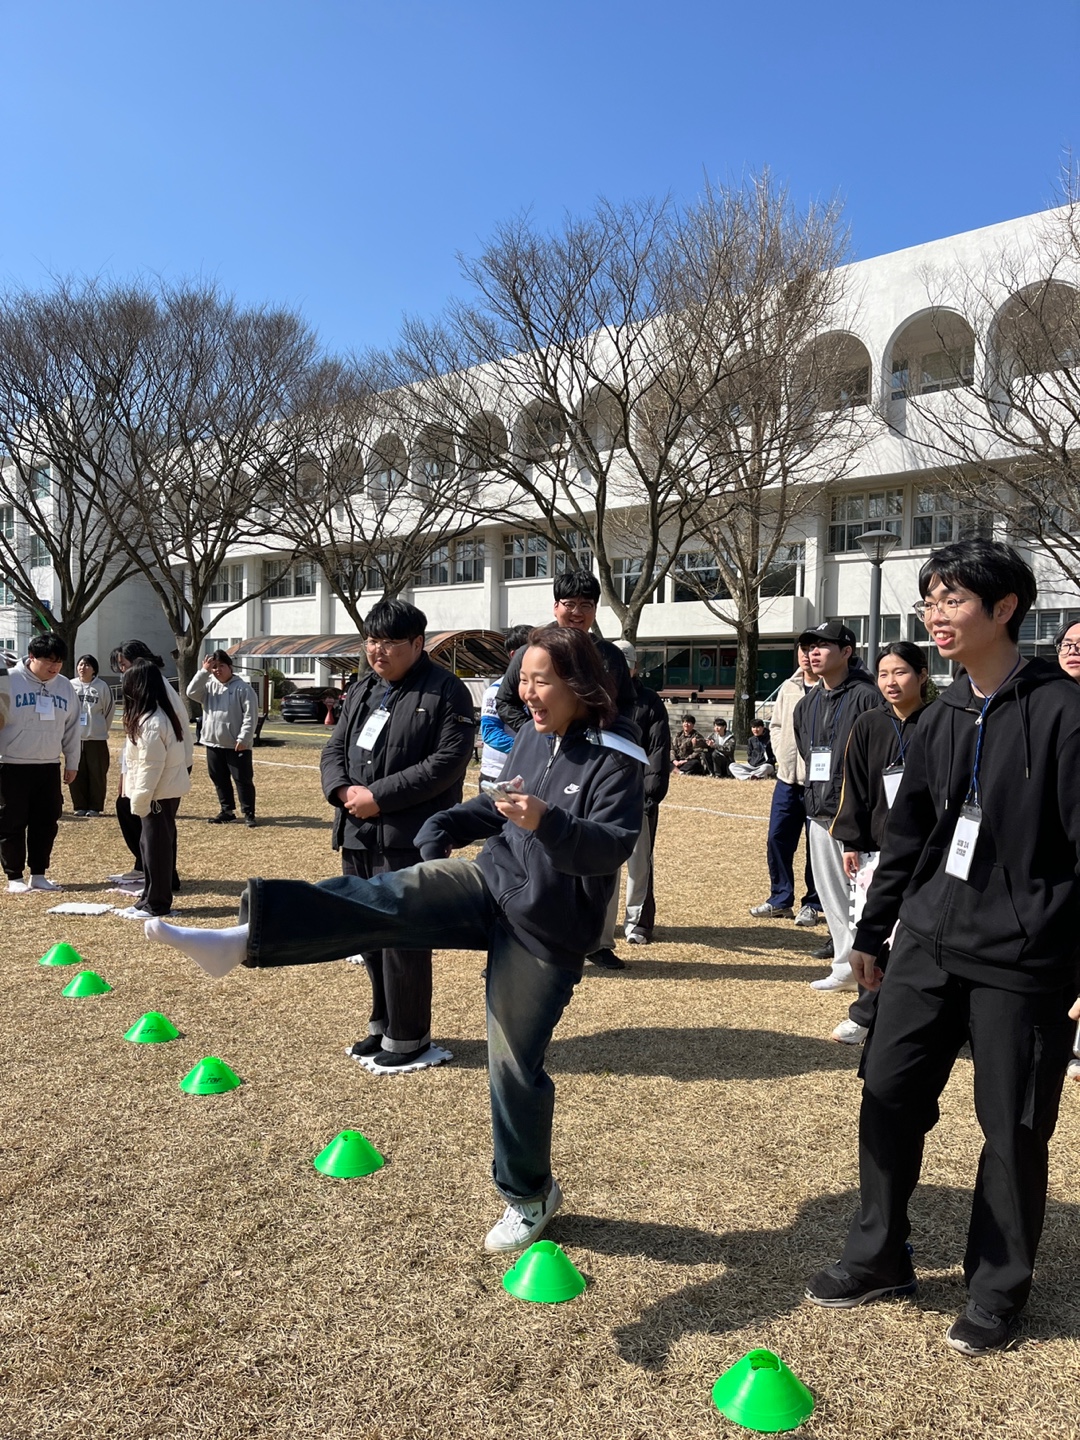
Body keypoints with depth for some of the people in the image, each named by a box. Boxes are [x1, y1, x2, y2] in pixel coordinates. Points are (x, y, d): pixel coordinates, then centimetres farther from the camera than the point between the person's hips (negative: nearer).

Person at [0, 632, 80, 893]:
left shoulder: (65, 687, 6)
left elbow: (72, 729, 12)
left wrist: (72, 763, 13)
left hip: (49, 766, 5)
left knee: (47, 822, 9)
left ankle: (38, 875, 21)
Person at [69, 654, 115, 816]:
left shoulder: (102, 687, -4)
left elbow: (109, 709, 3)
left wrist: (102, 728, 7)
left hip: (97, 737, -1)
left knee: (97, 773, 2)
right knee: (76, 773, 5)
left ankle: (95, 807, 11)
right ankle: (79, 806, 16)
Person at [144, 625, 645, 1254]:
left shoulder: (615, 760, -15)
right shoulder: (532, 736, 6)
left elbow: (615, 845, -25)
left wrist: (546, 824, -40)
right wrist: (449, 825, 3)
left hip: (546, 929, -5)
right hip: (489, 883, 6)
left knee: (516, 1061, 2)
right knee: (385, 896, -20)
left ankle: (531, 1195, 25)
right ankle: (244, 938, -32)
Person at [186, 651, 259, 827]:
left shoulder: (242, 688, -6)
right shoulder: (209, 685, 10)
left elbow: (250, 716, -10)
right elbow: (192, 693, -8)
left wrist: (243, 738, -16)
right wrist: (204, 671, -11)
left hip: (237, 744, -6)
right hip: (213, 743, 6)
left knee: (243, 780, -1)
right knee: (219, 780, 13)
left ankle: (249, 814, 5)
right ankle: (227, 811, 25)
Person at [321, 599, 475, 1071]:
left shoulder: (445, 692, -8)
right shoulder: (361, 691, 17)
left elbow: (447, 762, -16)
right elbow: (334, 749, 16)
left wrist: (379, 796, -18)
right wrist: (343, 790, -7)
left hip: (408, 840, -8)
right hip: (358, 836, 8)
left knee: (401, 940, -3)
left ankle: (408, 1039, 12)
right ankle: (383, 1026, 31)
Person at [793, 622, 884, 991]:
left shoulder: (866, 697, -8)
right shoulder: (807, 705, 16)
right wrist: (814, 795, 14)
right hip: (820, 812, 8)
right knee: (831, 894, 12)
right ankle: (846, 967, 22)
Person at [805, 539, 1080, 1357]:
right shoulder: (942, 717, 8)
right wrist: (873, 930, 17)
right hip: (930, 944, 6)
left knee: (1014, 1127, 8)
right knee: (888, 1093, 10)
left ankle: (999, 1291, 29)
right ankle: (880, 1258, 29)